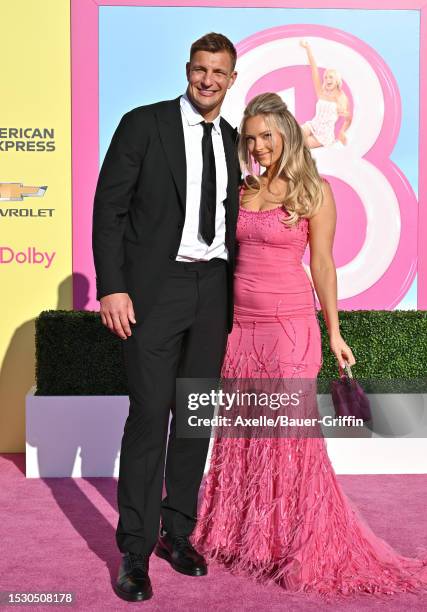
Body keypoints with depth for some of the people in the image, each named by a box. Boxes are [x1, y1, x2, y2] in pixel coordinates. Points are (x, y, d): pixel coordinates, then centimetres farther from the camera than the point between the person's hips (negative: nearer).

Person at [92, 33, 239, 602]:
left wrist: (233, 297, 11)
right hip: (156, 288, -5)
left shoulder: (234, 141, 13)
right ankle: (135, 550, 9)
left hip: (214, 291, 5)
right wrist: (112, 288, -14)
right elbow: (109, 208, -6)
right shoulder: (144, 124, -2)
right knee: (149, 416, -4)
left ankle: (177, 532, 25)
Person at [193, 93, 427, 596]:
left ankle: (303, 549, 12)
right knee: (240, 431, 10)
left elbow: (322, 263, -2)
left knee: (289, 430, -3)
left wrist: (333, 331, -1)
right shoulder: (238, 190, 9)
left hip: (288, 324, -4)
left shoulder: (313, 190, -2)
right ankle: (241, 534, 27)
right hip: (238, 323, 4)